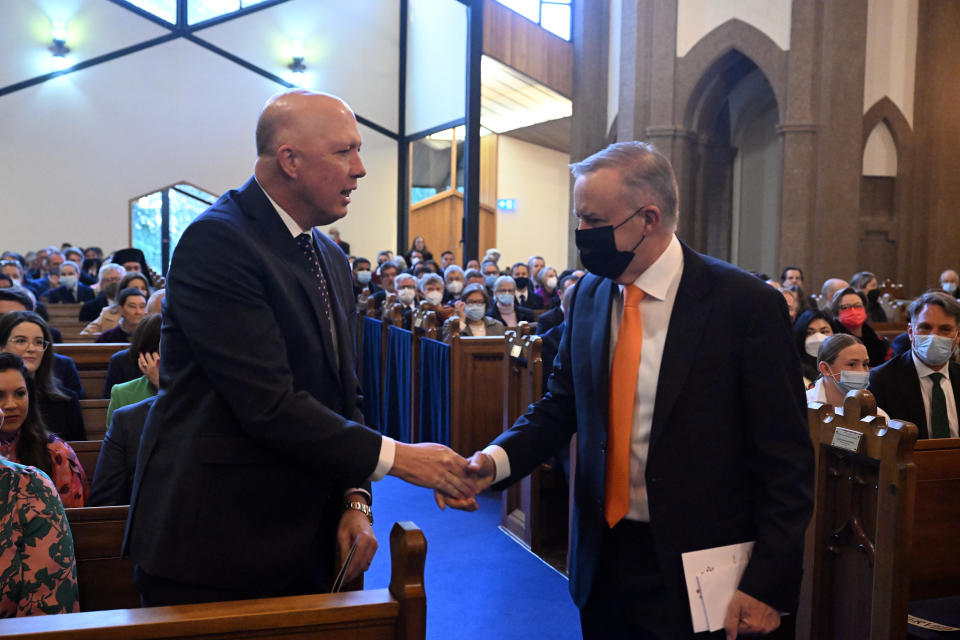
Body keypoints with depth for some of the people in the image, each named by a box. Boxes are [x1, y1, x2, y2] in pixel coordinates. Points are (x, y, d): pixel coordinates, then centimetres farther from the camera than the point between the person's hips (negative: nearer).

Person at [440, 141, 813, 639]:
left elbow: (786, 459, -11)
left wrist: (769, 586, -13)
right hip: (603, 558, 5)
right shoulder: (589, 293, 1)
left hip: (695, 576, -4)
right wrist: (497, 458, -11)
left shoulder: (745, 304, -14)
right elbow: (562, 402, 7)